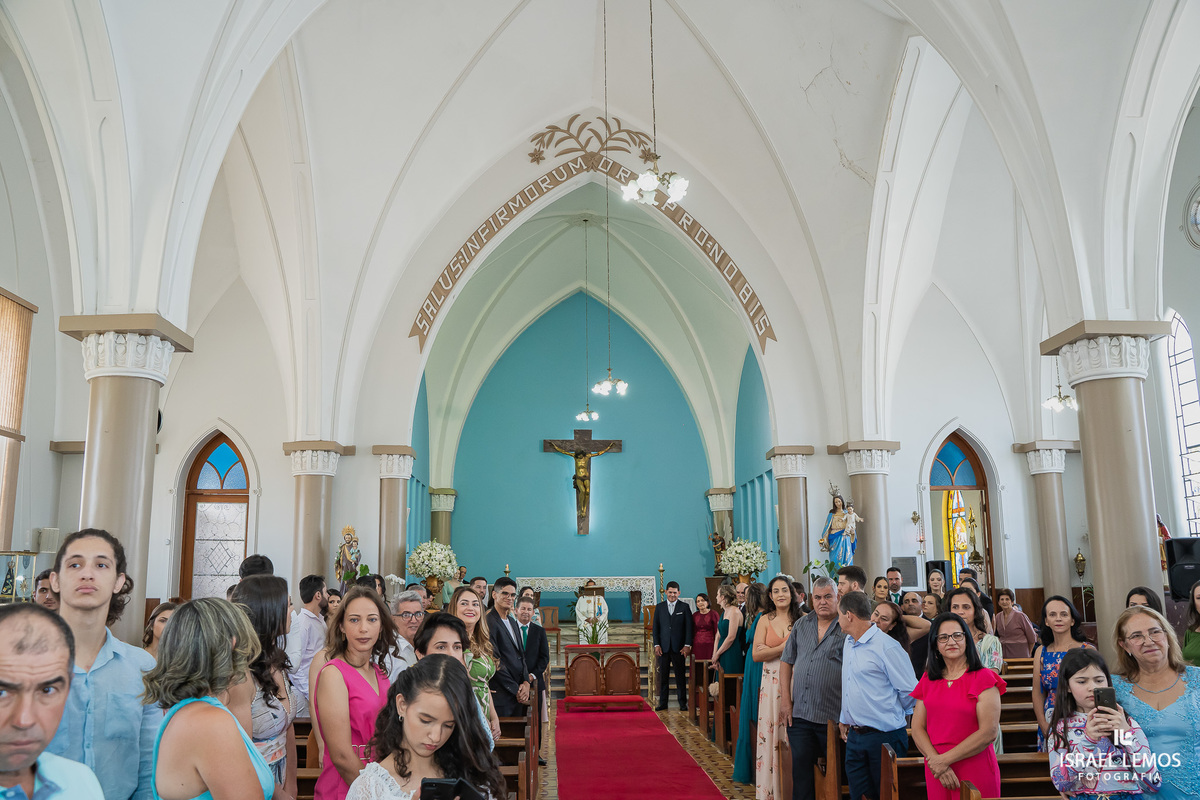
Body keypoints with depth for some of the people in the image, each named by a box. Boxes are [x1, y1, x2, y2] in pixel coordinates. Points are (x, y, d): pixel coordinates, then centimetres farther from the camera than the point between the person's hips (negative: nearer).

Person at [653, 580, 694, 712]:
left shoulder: (684, 607, 3)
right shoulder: (659, 607, 8)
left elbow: (689, 627, 0)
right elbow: (656, 627, 7)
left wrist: (687, 645, -8)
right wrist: (656, 645, -2)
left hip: (679, 648, -1)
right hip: (663, 647, 2)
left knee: (680, 676, 3)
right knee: (663, 676, 5)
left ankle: (682, 703, 12)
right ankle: (663, 703, 13)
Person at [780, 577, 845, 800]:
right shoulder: (801, 626, 10)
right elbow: (786, 662, 15)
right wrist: (786, 698, 6)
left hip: (833, 717, -4)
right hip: (800, 715, 4)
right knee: (800, 767, 10)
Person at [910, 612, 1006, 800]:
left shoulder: (983, 678, -5)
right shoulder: (928, 680, 8)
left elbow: (989, 733, -12)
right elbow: (917, 729, 4)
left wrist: (945, 759, -12)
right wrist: (935, 760, -12)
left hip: (975, 771, -4)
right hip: (936, 771, 4)